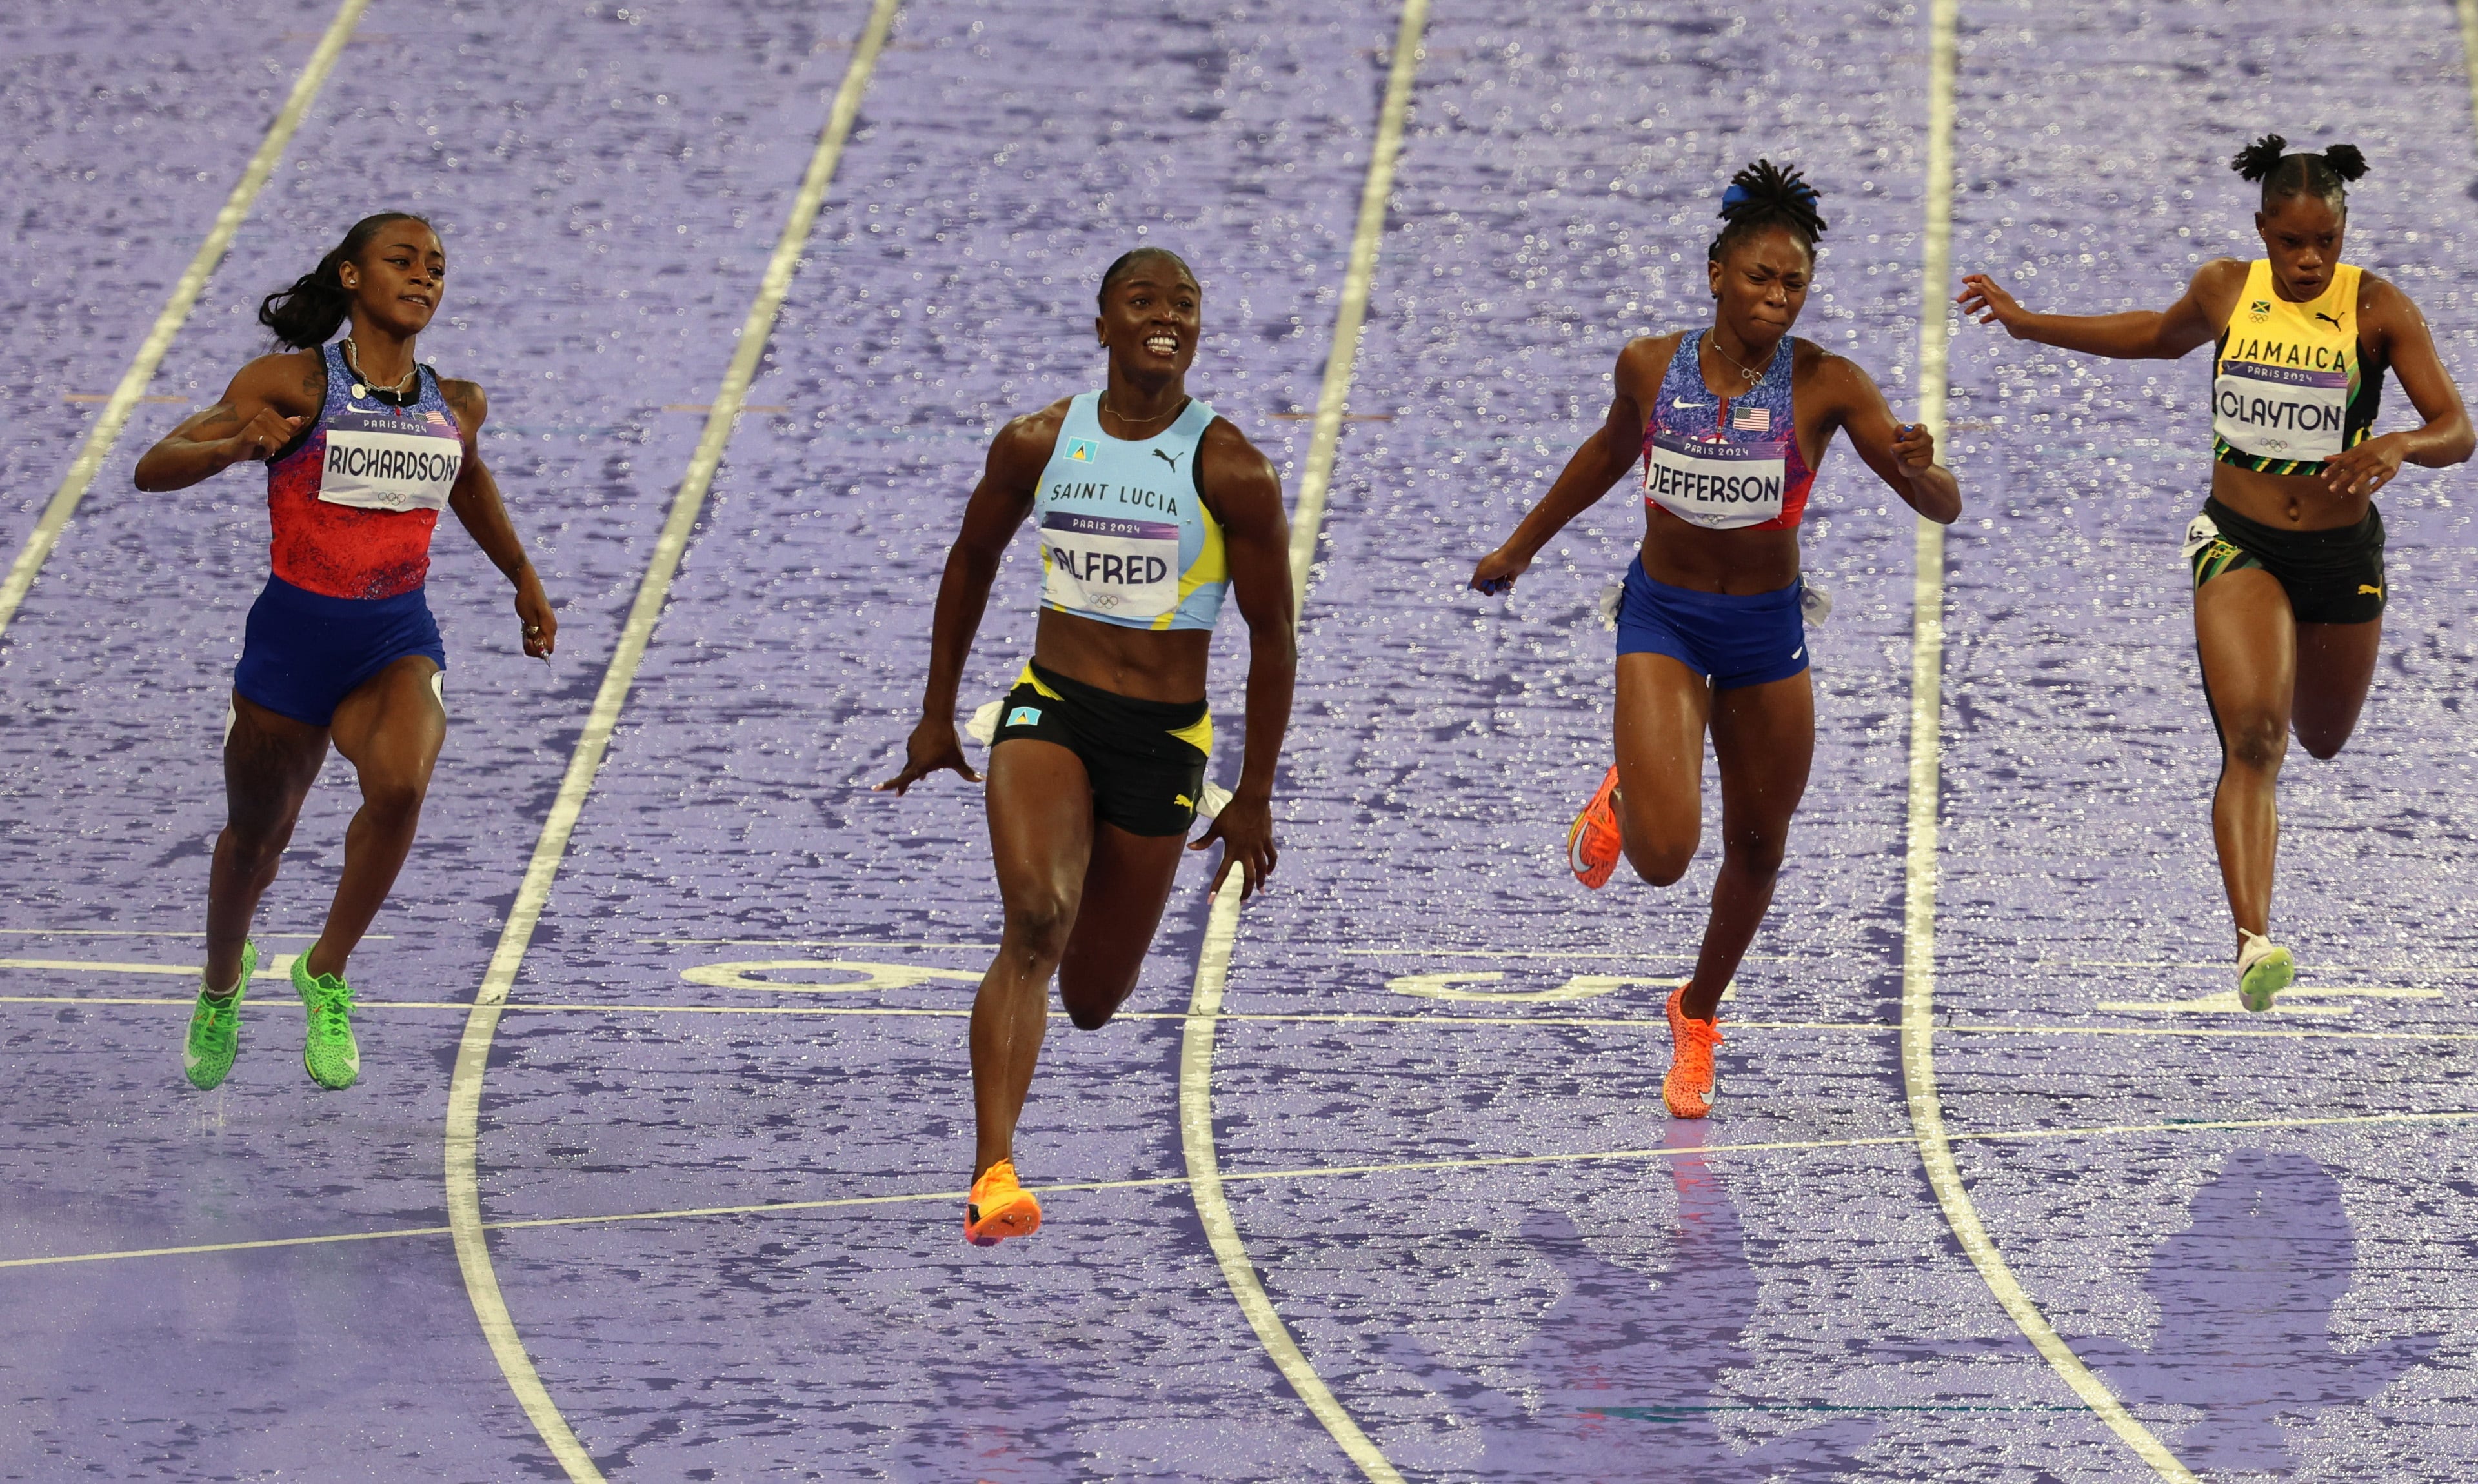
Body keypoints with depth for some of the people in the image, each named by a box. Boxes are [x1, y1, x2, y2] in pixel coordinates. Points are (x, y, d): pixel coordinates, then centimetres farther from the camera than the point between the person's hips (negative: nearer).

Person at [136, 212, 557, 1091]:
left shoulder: (455, 407, 5)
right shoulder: (294, 383, -7)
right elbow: (154, 469, -10)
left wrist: (523, 578, 37)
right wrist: (236, 445, -30)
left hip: (399, 639, 2)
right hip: (295, 632, -2)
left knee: (400, 786, -29)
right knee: (256, 834, 14)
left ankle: (327, 973, -8)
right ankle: (223, 982, 47)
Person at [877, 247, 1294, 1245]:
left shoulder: (1230, 471, -8)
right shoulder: (1037, 445, 0)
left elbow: (1272, 636, -1)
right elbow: (971, 562, 17)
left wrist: (1254, 799, 0)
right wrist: (937, 714, 18)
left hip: (1163, 740, 0)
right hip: (1048, 709, 0)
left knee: (1093, 998, 9)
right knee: (1036, 918, -26)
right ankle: (995, 1177, -32)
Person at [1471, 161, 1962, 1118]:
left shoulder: (1827, 386, -15)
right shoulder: (1650, 366, -10)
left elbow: (1943, 509, -18)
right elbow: (1612, 451, 13)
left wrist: (1920, 470, -42)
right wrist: (1522, 546, 23)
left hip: (1768, 632, 1)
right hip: (1662, 619, -1)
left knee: (1757, 850, 13)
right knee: (1665, 856, -18)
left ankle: (1699, 1013, 41)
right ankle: (1623, 802, 20)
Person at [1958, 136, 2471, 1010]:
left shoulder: (2377, 309, -11)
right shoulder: (2225, 291, -3)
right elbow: (2164, 337, 21)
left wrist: (2397, 447, -37)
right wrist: (2028, 324, 23)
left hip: (2342, 552, 1)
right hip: (2238, 542, -1)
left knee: (2324, 740, 21)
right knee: (2252, 738, -22)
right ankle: (2253, 942, -32)